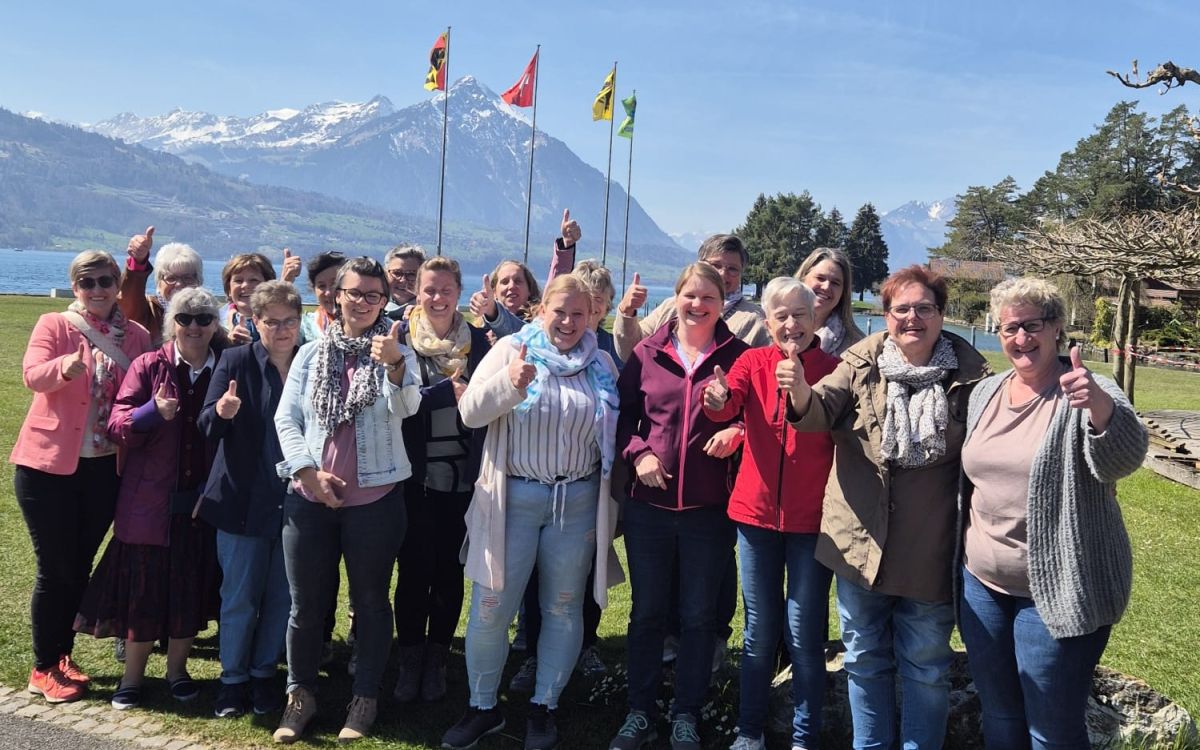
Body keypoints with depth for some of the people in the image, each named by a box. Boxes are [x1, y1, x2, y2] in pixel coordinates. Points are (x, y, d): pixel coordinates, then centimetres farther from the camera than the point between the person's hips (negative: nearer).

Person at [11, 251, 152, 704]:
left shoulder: (136, 336, 4)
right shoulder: (53, 325, -4)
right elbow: (33, 375, -21)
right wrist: (65, 367, -41)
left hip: (105, 467, 3)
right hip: (49, 464, -3)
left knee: (80, 567, 14)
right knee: (55, 569, 2)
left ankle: (63, 657, 29)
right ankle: (43, 669, 17)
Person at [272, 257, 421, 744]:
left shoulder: (397, 353, 0)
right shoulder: (311, 353, 7)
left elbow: (406, 407, -19)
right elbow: (286, 418, 4)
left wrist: (394, 364, -38)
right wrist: (308, 470, -10)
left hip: (375, 498, -2)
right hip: (310, 497, 2)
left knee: (370, 601, 9)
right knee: (306, 603, 10)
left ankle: (365, 698, 25)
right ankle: (301, 694, 28)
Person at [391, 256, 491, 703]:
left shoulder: (477, 340, 5)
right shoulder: (401, 338, 0)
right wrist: (449, 392, -20)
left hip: (463, 475, 2)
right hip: (415, 474, -1)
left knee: (450, 570, 8)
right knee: (414, 569, 3)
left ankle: (436, 661, 23)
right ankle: (410, 661, 19)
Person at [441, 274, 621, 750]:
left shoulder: (600, 366, 5)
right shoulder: (510, 350, 0)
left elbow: (612, 436, 10)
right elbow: (469, 413, -10)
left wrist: (608, 513, 7)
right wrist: (508, 383, -28)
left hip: (578, 501, 2)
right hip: (513, 497, -1)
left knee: (563, 608, 10)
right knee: (490, 609, 2)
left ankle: (545, 706, 27)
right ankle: (483, 707, 22)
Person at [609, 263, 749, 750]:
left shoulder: (737, 355, -1)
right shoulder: (647, 352, 3)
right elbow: (624, 412, 6)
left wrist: (734, 429, -18)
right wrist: (637, 452, -10)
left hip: (710, 508, -1)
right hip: (649, 503, 1)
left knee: (700, 615, 11)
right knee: (647, 610, 13)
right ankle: (640, 711, 27)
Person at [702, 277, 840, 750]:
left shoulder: (832, 369, -3)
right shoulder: (753, 362, 1)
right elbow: (726, 406, -17)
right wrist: (717, 400, -41)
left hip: (811, 517, -2)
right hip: (757, 512, 2)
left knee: (803, 634, 5)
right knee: (759, 630, 13)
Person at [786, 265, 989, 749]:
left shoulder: (969, 374, -5)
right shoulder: (862, 363, -3)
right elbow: (822, 411, -14)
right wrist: (801, 394, -39)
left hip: (930, 550, -1)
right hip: (861, 542, 2)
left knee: (925, 668, 14)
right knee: (865, 658, 18)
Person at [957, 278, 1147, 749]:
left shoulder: (1087, 394, -12)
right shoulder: (984, 393, 6)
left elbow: (1124, 459, -31)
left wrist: (1099, 405, -51)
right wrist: (960, 557, 17)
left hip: (1058, 591, -5)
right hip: (983, 583, 6)